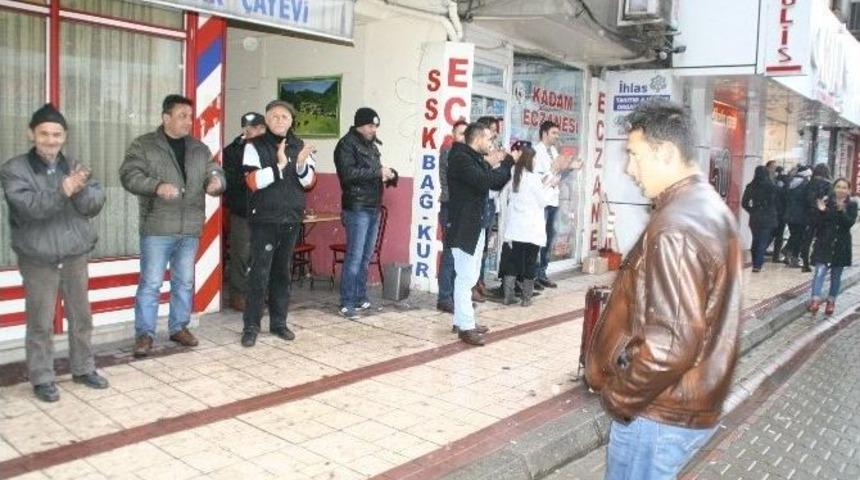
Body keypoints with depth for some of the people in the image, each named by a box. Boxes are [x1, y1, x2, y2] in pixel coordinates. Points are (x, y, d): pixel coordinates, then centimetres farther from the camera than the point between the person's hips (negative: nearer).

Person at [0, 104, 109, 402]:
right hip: (38, 259, -4)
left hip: (75, 255, 4)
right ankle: (42, 379, 14)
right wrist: (62, 192, -35)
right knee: (41, 322, 1)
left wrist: (81, 189, -25)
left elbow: (95, 204, -4)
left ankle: (83, 369, 27)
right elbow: (29, 206, -21)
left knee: (81, 317, 13)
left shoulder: (74, 167, 6)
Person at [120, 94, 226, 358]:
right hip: (157, 229, -5)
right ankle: (144, 333, 9)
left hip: (190, 230, 5)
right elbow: (129, 175, -12)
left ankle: (179, 327, 26)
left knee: (184, 282, 13)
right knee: (150, 283, -1)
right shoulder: (143, 145, -2)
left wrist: (216, 182, -14)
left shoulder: (199, 148, 12)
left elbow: (215, 172, 11)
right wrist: (157, 186, -30)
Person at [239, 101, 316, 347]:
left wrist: (302, 164, -15)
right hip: (264, 219, -4)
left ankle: (279, 322, 22)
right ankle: (251, 326, 4)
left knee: (283, 272, 12)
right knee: (260, 272, -5)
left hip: (291, 219, 4)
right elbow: (253, 182, -14)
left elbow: (309, 181, 6)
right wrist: (279, 165, -25)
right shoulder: (255, 146, -5)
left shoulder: (299, 145, 7)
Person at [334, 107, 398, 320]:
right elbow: (348, 173, -20)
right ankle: (347, 304, -3)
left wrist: (389, 174, 3)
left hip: (374, 208, 8)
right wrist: (377, 171, -16)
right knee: (354, 257, -8)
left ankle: (360, 297, 20)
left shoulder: (372, 145, 18)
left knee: (366, 257, 11)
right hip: (357, 209, -8)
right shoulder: (347, 144, -6)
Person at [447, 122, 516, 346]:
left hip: (475, 225, 10)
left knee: (469, 277, 15)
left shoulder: (475, 159, 16)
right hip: (464, 227, -10)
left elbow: (496, 183, 17)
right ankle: (466, 327, -1)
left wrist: (500, 165, 1)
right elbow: (488, 181, -26)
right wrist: (508, 162, -13)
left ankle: (461, 320, 23)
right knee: (465, 278, -6)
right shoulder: (460, 159, -15)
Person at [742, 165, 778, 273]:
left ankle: (754, 263, 20)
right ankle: (757, 265, -3)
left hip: (754, 218, 3)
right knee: (763, 242, 2)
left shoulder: (750, 187, -2)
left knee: (755, 241, 16)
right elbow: (776, 203, -4)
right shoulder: (772, 187, -9)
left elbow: (744, 203, 1)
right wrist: (776, 217, 7)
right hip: (768, 218, -3)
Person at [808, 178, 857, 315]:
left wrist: (842, 211, -28)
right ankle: (815, 299, -18)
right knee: (820, 271, -13)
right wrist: (821, 211, -23)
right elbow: (819, 221, -5)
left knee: (836, 275, 10)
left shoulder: (852, 205, 1)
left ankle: (831, 301, 20)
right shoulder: (826, 201, -1)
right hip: (824, 242, -1)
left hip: (841, 244, 2)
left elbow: (850, 223, -13)